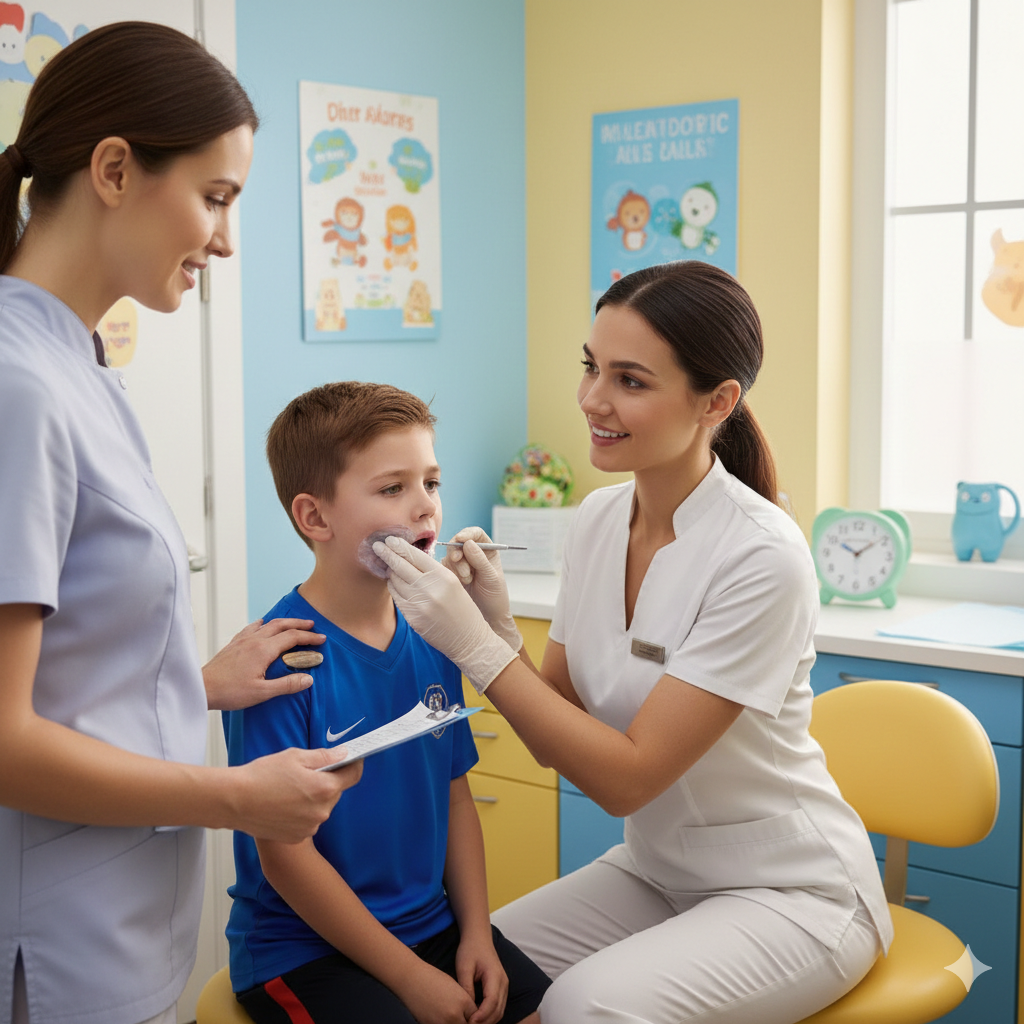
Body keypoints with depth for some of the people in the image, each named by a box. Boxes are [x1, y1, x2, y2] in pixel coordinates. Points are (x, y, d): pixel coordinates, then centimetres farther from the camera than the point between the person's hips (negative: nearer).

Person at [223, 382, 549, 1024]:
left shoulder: (431, 638, 2)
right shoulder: (280, 657, -20)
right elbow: (283, 853, -19)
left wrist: (476, 932, 0)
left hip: (431, 922, 6)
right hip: (304, 946, -6)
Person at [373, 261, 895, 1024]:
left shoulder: (761, 558, -24)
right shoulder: (598, 520, -3)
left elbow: (628, 776, -23)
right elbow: (559, 740, 0)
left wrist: (477, 646, -27)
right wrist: (497, 625, -17)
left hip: (789, 892, -6)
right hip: (653, 869, 6)